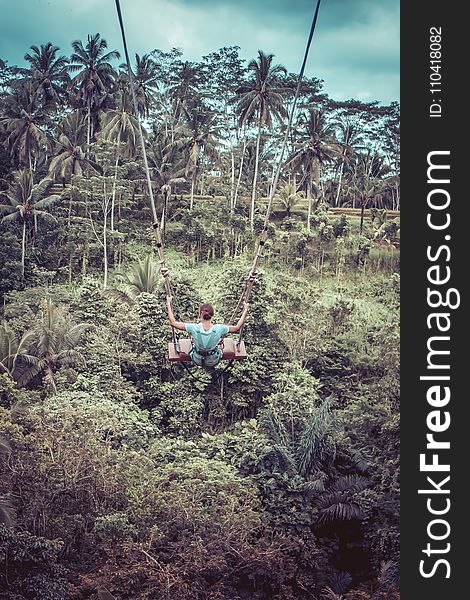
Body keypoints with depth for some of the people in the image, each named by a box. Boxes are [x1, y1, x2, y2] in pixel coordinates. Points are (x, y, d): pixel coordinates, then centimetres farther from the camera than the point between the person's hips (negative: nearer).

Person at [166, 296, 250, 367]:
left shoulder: (194, 328, -31)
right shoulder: (219, 329, -31)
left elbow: (173, 322, -22)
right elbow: (237, 327, -17)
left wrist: (168, 304, -14)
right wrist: (245, 310, -10)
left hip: (197, 361, 0)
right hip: (214, 362, 0)